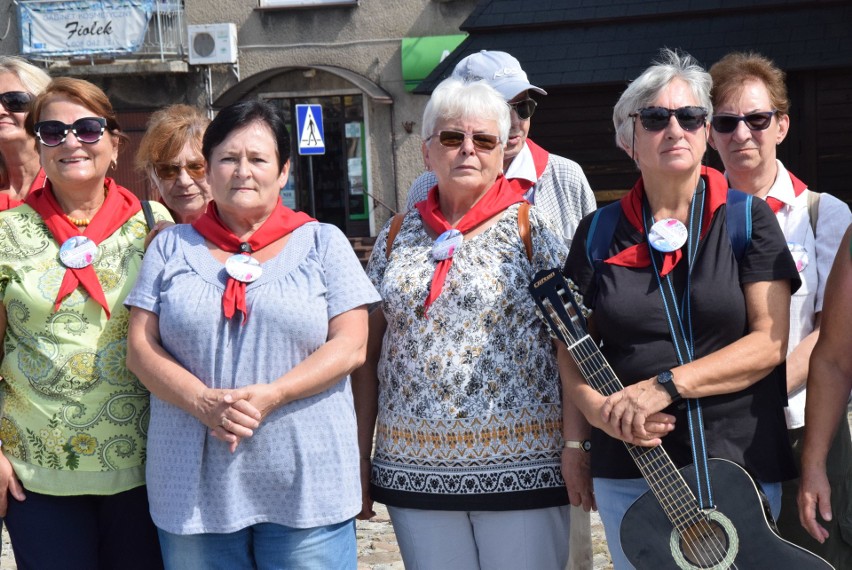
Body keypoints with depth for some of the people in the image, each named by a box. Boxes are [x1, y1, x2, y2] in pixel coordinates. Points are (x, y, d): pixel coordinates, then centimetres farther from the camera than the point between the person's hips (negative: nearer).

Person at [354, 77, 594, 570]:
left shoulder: (529, 229, 0)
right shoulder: (397, 238, 9)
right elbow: (371, 353, 10)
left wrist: (577, 446, -13)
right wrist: (361, 457, 7)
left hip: (520, 468, -3)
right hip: (415, 469, 3)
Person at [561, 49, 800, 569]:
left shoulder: (749, 220, 0)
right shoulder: (600, 233, 5)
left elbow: (770, 341, -9)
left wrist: (666, 385, -19)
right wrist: (602, 412, -12)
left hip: (738, 465, -2)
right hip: (626, 471, 2)